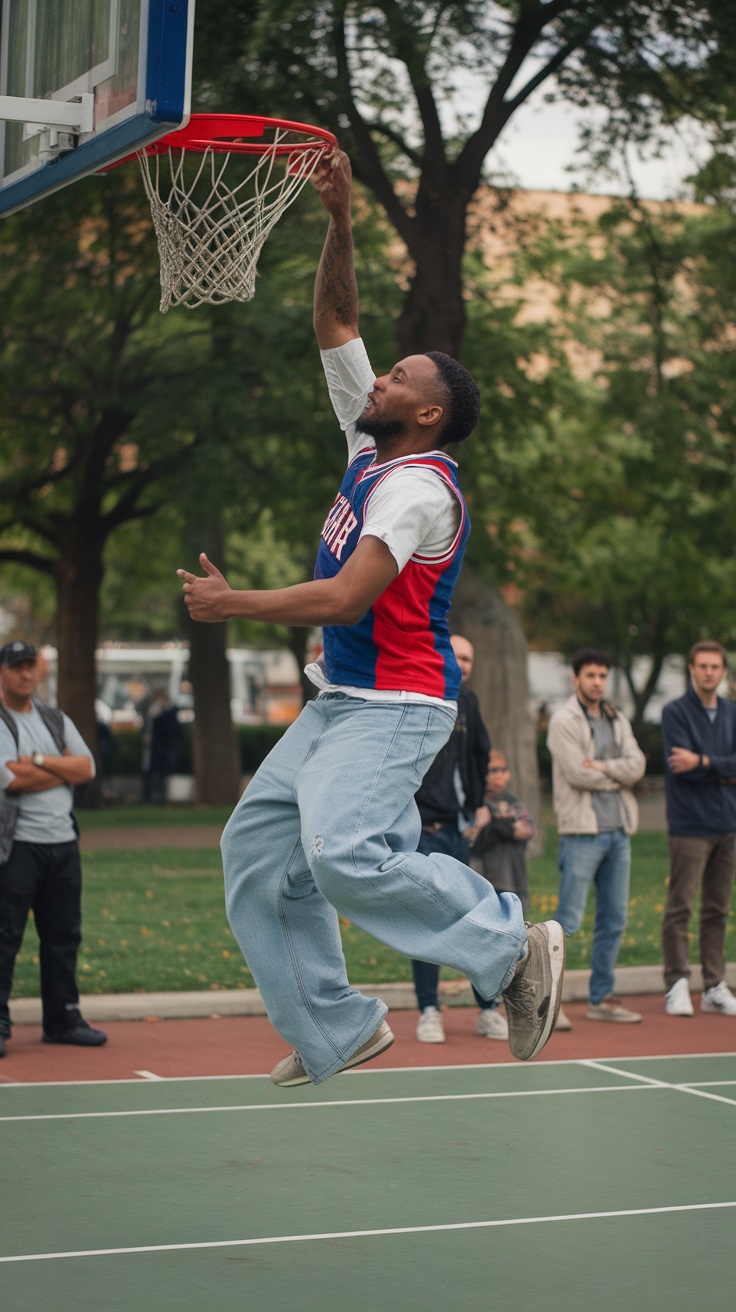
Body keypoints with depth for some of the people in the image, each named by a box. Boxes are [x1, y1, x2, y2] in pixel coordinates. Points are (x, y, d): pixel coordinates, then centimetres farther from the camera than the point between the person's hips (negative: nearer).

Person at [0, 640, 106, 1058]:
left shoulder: (55, 719, 16)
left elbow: (87, 767, 3)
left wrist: (39, 762, -11)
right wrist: (64, 769, -5)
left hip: (63, 841, 6)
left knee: (64, 934, 10)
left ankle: (63, 1018, 18)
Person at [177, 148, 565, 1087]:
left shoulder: (418, 486, -16)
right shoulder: (368, 447, 10)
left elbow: (344, 599, -25)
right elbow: (336, 325, 15)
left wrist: (228, 604, -17)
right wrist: (339, 223, 4)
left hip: (394, 706, -10)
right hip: (337, 701, 10)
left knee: (345, 852, -29)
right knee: (254, 850, 5)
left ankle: (516, 948, -15)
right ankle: (335, 1032, 11)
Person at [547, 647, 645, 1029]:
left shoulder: (617, 721, 14)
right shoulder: (564, 721, -6)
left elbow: (637, 765, 0)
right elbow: (578, 774, -16)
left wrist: (602, 766, -14)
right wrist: (619, 774, -4)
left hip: (618, 830, 7)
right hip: (582, 832, -7)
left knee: (613, 920, 9)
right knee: (568, 921, -8)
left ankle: (601, 998, 17)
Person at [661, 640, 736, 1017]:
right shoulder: (675, 712, -2)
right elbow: (680, 766, -14)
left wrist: (704, 762, -15)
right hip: (690, 826, -5)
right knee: (680, 908, -5)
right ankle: (677, 986, 0)